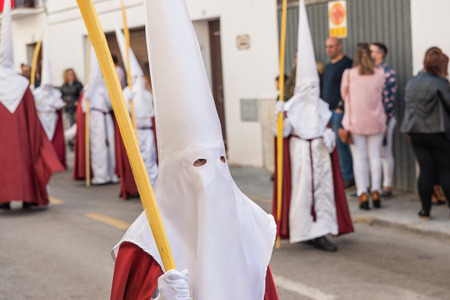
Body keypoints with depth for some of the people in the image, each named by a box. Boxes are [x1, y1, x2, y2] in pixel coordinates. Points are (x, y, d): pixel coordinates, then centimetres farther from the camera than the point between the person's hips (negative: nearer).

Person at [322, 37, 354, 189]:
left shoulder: (347, 64, -7)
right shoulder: (328, 66, 21)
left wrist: (342, 106, -18)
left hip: (340, 111, -8)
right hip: (328, 112, 8)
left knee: (340, 145, -8)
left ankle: (348, 177, -1)